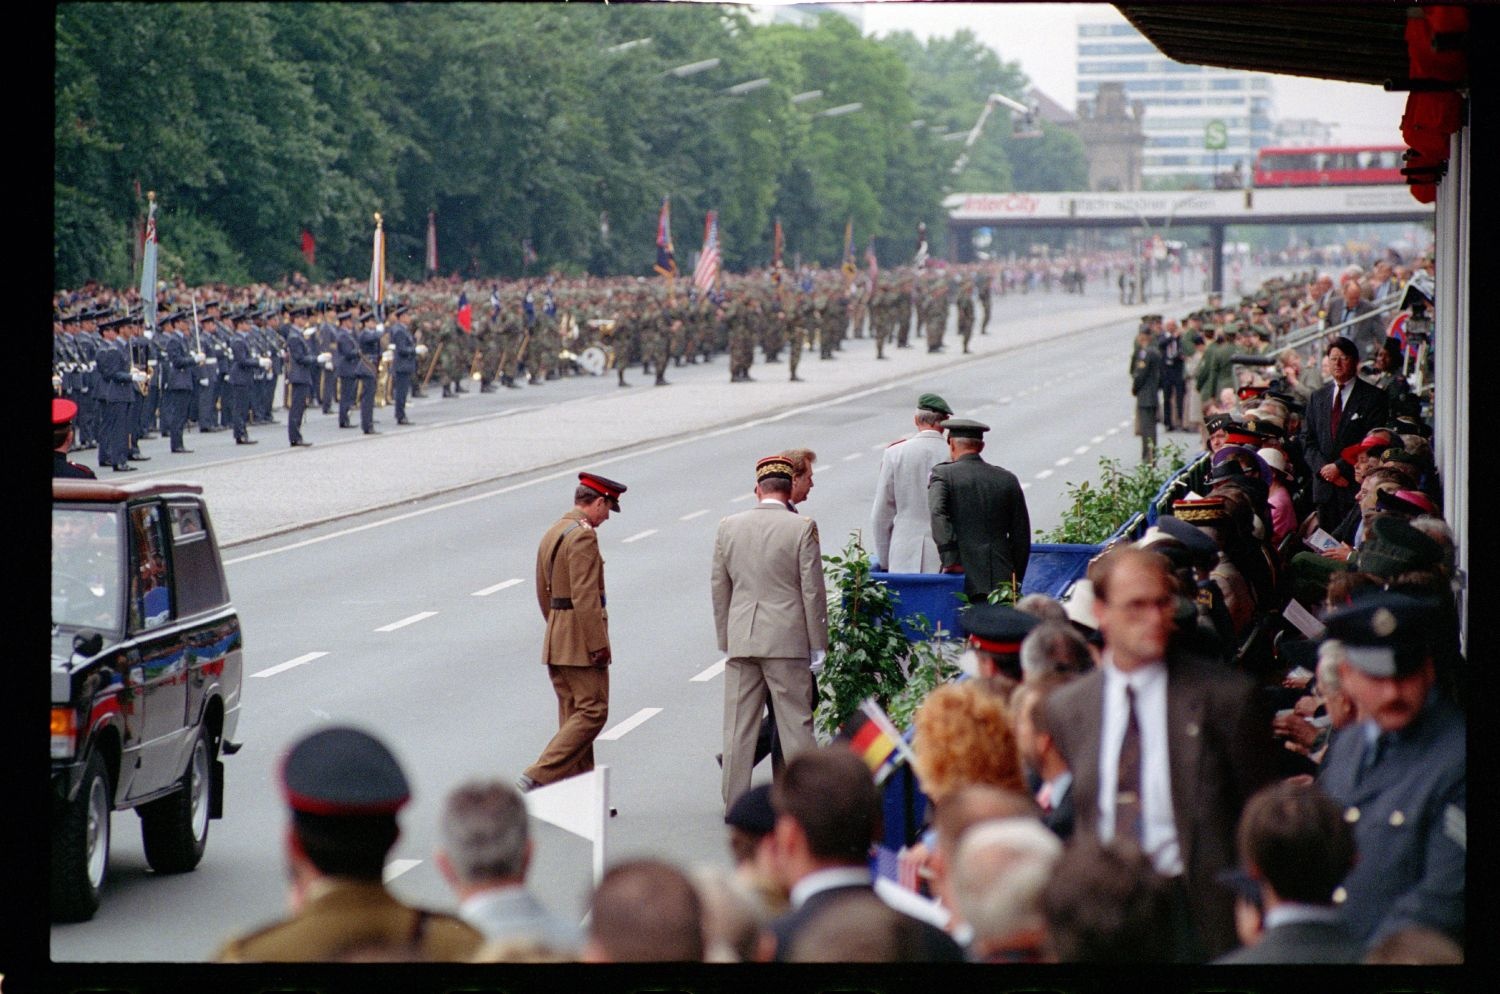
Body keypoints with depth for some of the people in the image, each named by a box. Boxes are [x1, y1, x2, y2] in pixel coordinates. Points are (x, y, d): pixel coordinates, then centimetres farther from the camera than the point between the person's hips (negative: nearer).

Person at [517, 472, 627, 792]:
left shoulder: (551, 534, 14)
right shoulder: (583, 536, -16)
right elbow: (586, 596, -22)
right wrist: (598, 644, -20)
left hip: (556, 642, 10)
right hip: (582, 641, -10)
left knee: (573, 715, 11)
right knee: (592, 712, -7)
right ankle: (536, 778, -14)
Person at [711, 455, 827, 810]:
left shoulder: (728, 527, 4)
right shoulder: (802, 528, -7)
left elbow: (719, 589, 9)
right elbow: (813, 590, -6)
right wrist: (818, 644, 0)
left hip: (740, 638, 3)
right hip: (787, 640, -3)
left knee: (738, 725, 7)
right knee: (795, 722, 3)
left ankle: (735, 803, 10)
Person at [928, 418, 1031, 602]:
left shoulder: (943, 474, 1)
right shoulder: (1008, 479, 11)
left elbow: (937, 513, -17)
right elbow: (1021, 534, 12)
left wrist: (950, 560, -16)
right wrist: (1016, 583, 18)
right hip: (1001, 580, 3)